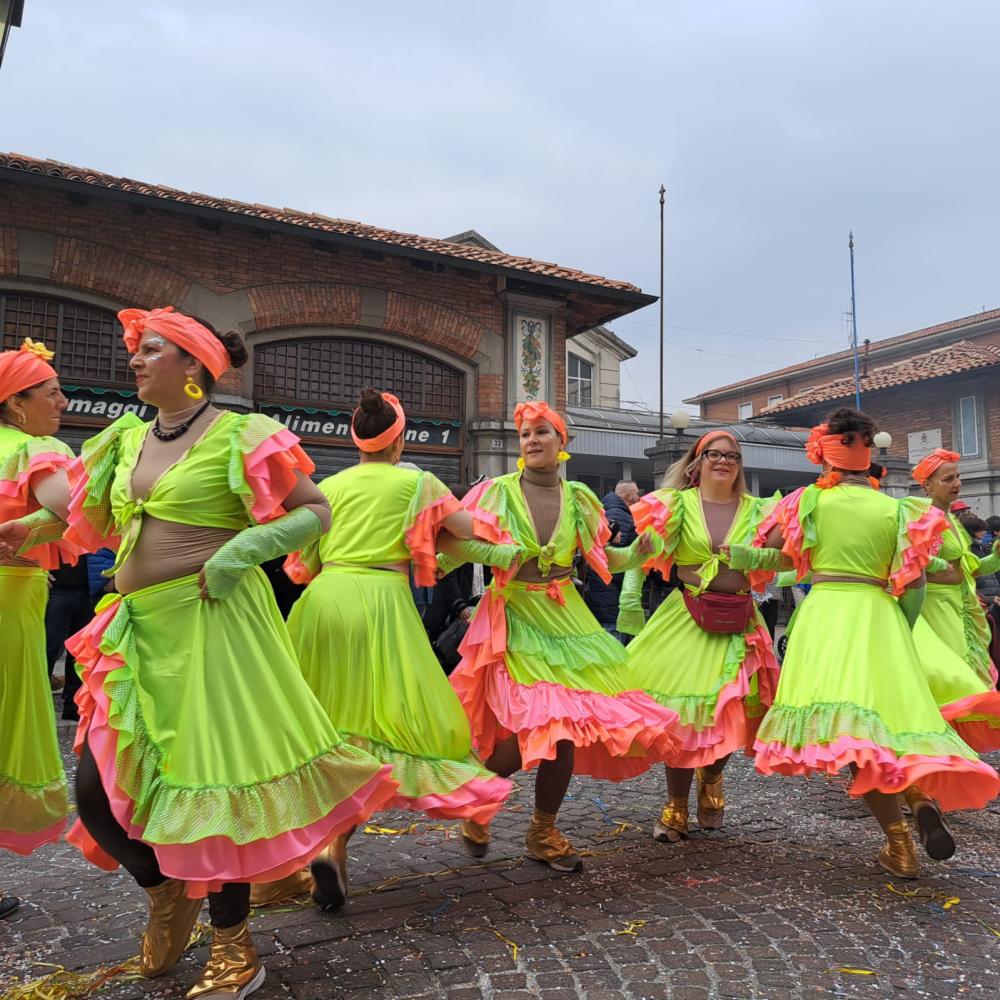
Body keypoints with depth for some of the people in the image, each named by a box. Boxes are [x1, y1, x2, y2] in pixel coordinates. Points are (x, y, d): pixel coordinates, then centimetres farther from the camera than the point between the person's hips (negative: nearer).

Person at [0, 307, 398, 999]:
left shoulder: (240, 436, -5)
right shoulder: (126, 440, 14)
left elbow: (318, 511, -6)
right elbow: (86, 522, 21)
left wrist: (242, 550, -17)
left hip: (212, 621, -6)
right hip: (138, 628, 7)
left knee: (212, 779, 1)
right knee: (96, 787, 7)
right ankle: (167, 895, 36)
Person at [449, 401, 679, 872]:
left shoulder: (577, 497, 6)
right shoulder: (499, 491, -3)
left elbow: (603, 558, 5)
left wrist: (640, 550, -11)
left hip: (565, 616, 4)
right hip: (514, 617, -3)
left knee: (568, 726, 2)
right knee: (526, 730, -12)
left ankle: (543, 832, 24)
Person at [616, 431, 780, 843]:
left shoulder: (756, 510, 8)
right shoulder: (676, 504, 1)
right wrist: (629, 601, -10)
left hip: (738, 622, 2)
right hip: (686, 619, -2)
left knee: (730, 710, 3)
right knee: (680, 709, -1)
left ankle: (711, 779, 36)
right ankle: (675, 806, 16)